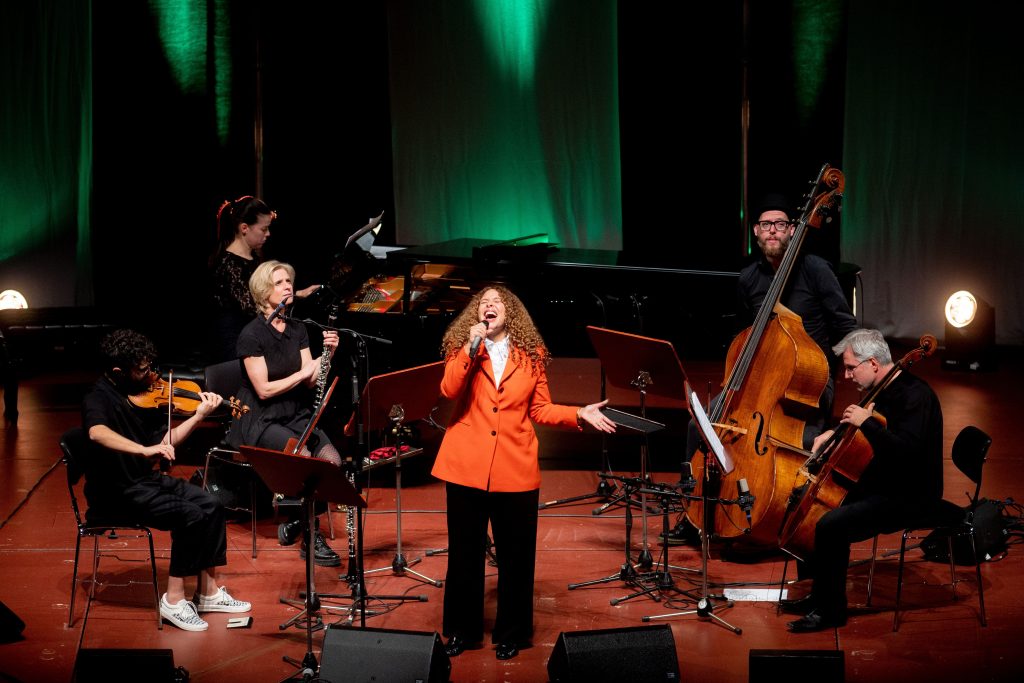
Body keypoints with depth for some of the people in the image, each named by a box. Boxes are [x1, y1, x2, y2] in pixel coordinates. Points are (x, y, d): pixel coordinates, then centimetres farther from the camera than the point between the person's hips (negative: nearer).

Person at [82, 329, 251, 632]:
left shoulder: (142, 393, 7)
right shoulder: (98, 398, -18)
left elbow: (165, 439, 12)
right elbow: (97, 433, -41)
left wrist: (199, 415, 0)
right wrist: (144, 450, -50)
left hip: (148, 479, 8)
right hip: (118, 491, -8)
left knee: (211, 506, -3)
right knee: (190, 515, -23)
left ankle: (208, 592, 5)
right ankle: (174, 600, -13)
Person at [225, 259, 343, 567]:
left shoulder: (298, 330, 8)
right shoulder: (251, 335, -12)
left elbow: (311, 381, 1)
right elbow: (264, 390, -15)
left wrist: (327, 354, -15)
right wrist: (304, 371, -16)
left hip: (296, 417, 6)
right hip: (261, 421, -6)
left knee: (332, 460, -20)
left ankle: (295, 519, 3)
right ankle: (311, 539, -15)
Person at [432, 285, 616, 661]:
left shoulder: (531, 354, 6)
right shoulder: (463, 348, 4)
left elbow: (541, 409, 7)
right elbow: (449, 391, -14)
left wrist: (579, 414, -6)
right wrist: (471, 349, -20)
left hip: (515, 469, 0)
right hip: (466, 466, 0)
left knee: (515, 555, 7)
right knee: (464, 552, 10)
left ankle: (510, 633, 22)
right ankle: (462, 629, 24)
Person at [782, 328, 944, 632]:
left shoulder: (916, 396, -21)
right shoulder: (884, 390, 8)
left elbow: (904, 452, -34)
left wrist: (866, 422, -27)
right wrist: (833, 433, 11)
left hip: (910, 496, -10)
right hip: (884, 483, 11)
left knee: (831, 526, -22)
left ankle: (830, 610, -7)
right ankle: (819, 595, 25)